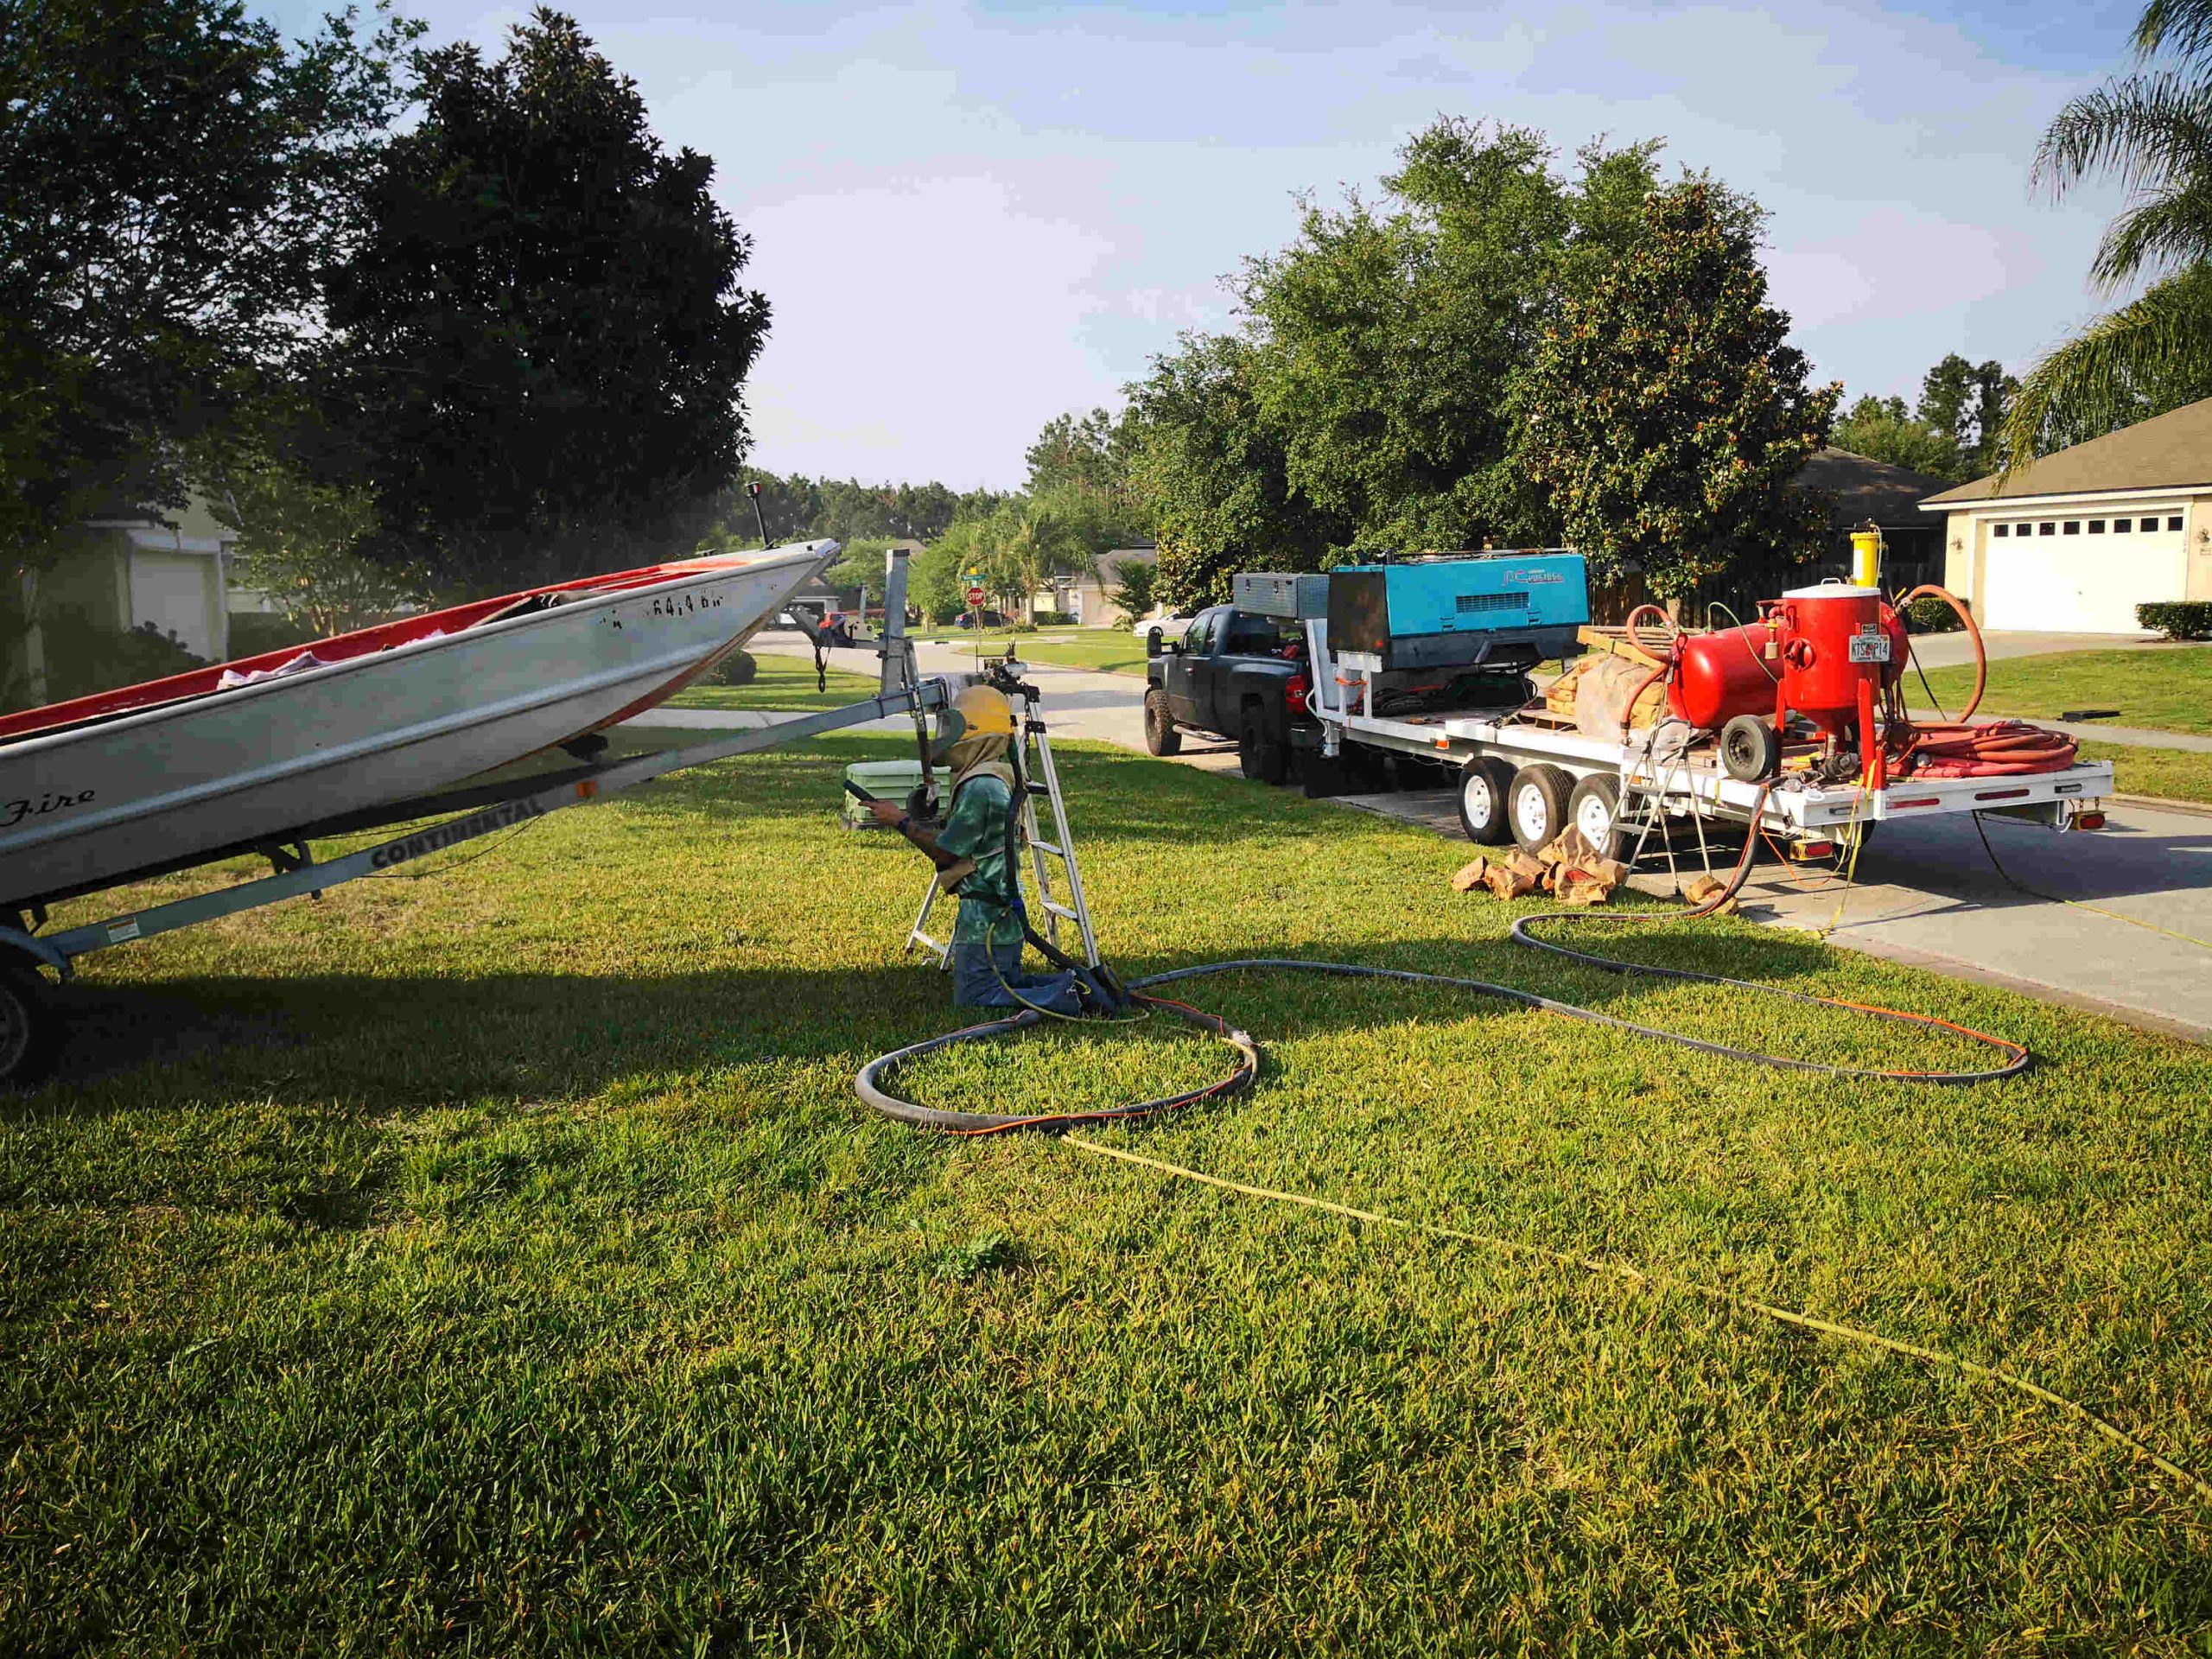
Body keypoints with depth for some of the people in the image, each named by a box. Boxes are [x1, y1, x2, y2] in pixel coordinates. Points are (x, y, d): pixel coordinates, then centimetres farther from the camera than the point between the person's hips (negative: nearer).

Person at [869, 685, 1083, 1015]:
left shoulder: (979, 787, -21)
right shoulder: (997, 778, 11)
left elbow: (947, 850, -16)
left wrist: (901, 822, -7)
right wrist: (909, 819, 14)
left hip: (984, 917, -10)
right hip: (1006, 912, 10)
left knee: (972, 1000, -4)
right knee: (1008, 983, 21)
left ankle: (1066, 997, -15)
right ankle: (1066, 986, 4)